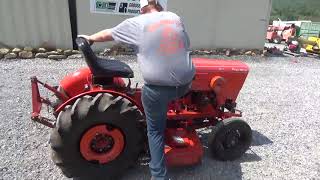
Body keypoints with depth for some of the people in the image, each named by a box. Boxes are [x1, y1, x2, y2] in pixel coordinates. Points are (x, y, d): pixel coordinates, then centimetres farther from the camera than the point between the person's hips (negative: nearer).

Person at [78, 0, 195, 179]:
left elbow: (107, 34, 14)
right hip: (184, 84, 3)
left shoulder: (136, 23, 1)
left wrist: (90, 38, 34)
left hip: (158, 88, -3)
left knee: (156, 131, 15)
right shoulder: (175, 17, 10)